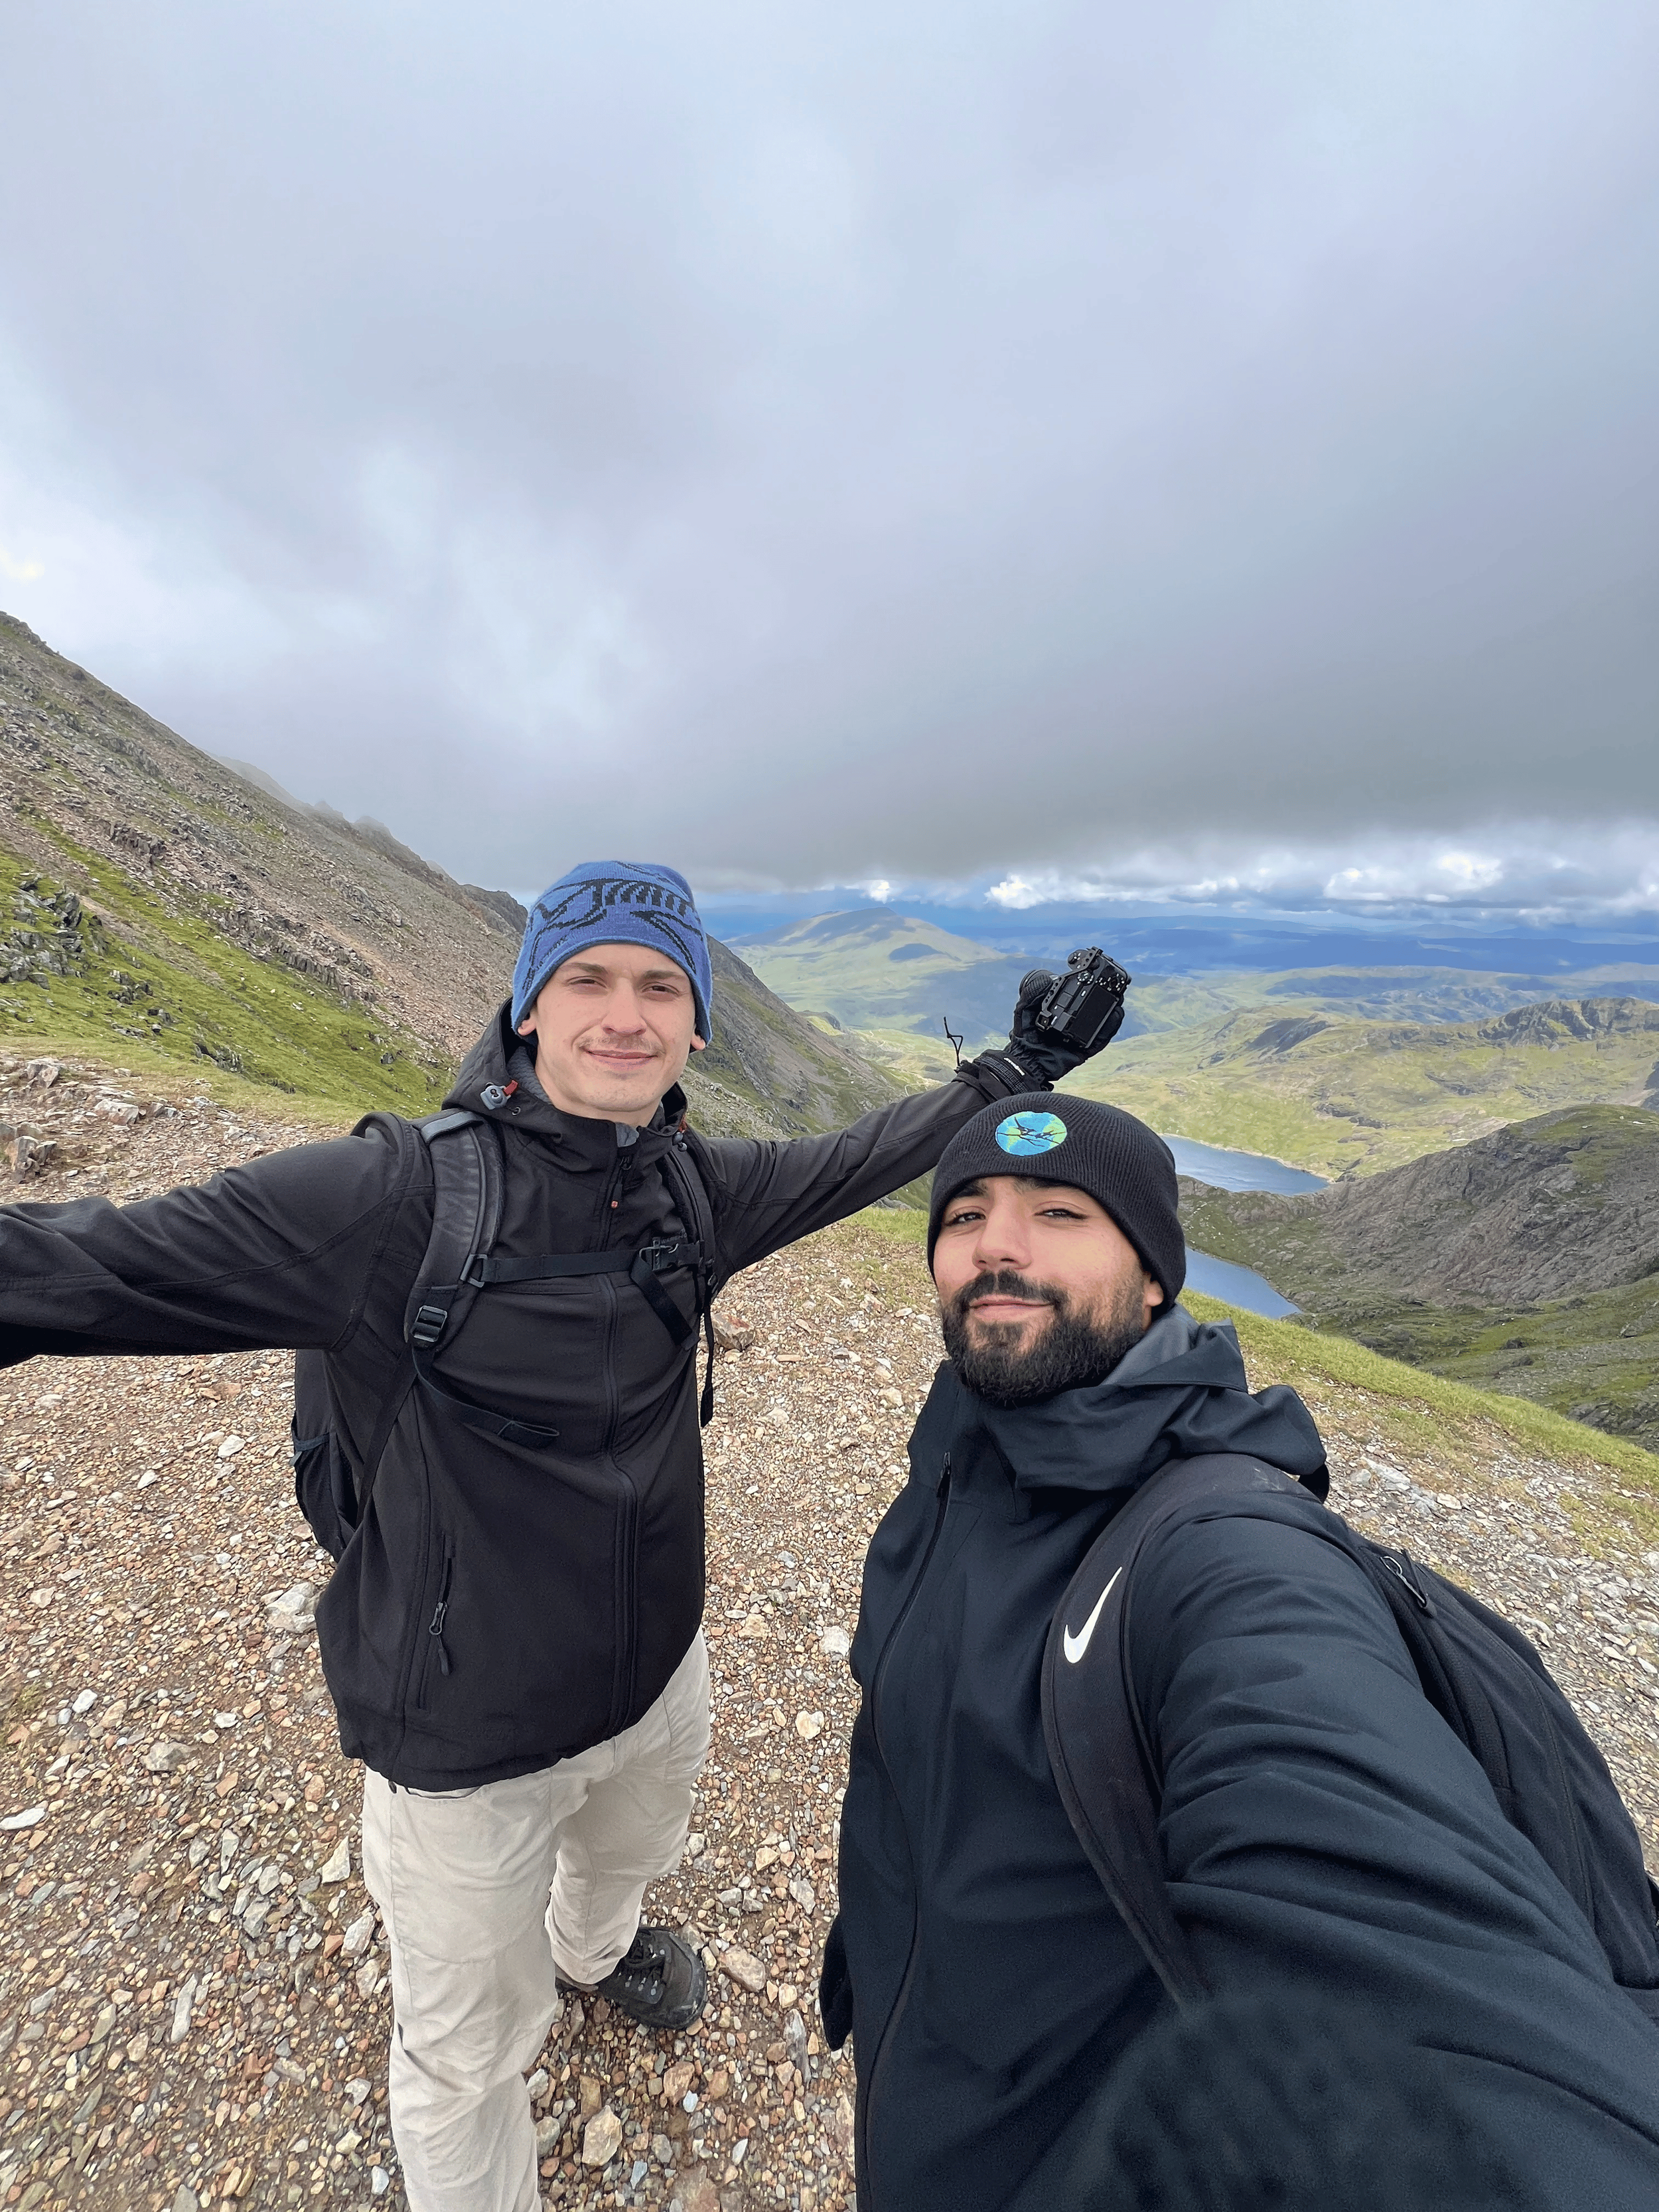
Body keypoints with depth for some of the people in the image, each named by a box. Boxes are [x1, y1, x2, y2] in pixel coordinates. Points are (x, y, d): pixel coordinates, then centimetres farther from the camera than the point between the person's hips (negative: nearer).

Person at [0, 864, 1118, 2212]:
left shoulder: (690, 1188, -11)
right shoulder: (398, 1194, -28)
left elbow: (844, 1164, 1)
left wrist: (1010, 1075, 6)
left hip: (659, 1671, 6)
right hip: (470, 1733, -6)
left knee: (631, 1855, 38)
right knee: (474, 2047, 21)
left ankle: (597, 1949, 73)